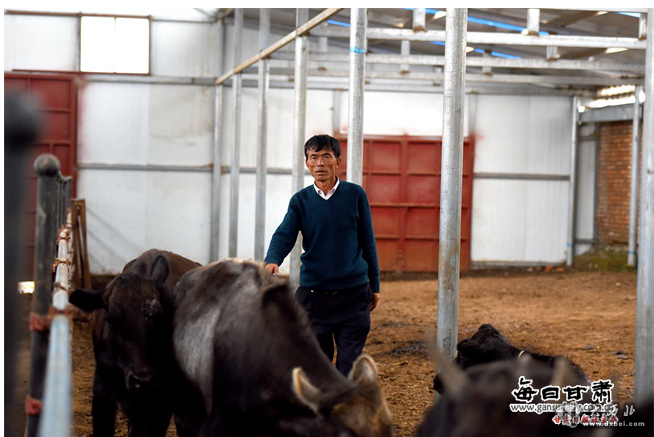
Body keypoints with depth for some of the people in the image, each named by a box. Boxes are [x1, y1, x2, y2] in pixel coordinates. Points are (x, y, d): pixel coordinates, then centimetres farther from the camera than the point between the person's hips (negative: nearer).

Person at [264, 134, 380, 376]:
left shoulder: (355, 195, 1)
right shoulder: (300, 200, 2)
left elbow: (367, 242, 7)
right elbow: (284, 236, -10)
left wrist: (374, 285, 9)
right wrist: (272, 261, -32)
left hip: (353, 293, -1)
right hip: (313, 294, 1)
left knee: (349, 365, -4)